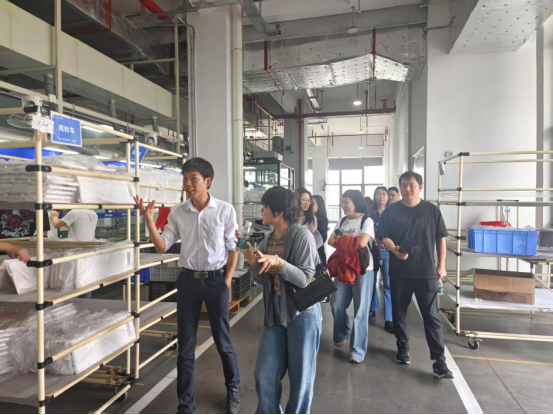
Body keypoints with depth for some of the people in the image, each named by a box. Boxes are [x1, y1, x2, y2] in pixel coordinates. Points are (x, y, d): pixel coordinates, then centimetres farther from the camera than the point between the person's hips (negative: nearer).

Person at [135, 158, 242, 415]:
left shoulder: (225, 210, -8)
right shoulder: (177, 212, 0)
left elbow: (233, 248, -2)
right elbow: (162, 247, 1)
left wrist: (227, 280, -6)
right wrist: (149, 220, -11)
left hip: (216, 279, -2)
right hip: (188, 280, 3)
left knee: (223, 341, 11)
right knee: (185, 345, 10)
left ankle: (233, 391, 37)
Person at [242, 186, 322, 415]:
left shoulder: (302, 235, -16)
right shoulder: (268, 241, 5)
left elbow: (305, 279, -19)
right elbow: (264, 279, 8)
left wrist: (279, 262, -31)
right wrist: (252, 261, -9)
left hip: (303, 314, -6)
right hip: (276, 314, 6)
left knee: (300, 377, 12)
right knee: (265, 375, 13)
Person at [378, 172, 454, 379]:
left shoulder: (432, 210, 1)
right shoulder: (391, 211, 1)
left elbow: (441, 239, 6)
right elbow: (384, 236, 0)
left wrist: (441, 265, 4)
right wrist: (394, 249, -20)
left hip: (426, 271, -1)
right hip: (399, 271, 1)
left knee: (431, 316, 0)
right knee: (399, 313, 12)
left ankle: (440, 361, 7)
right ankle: (403, 349, 31)